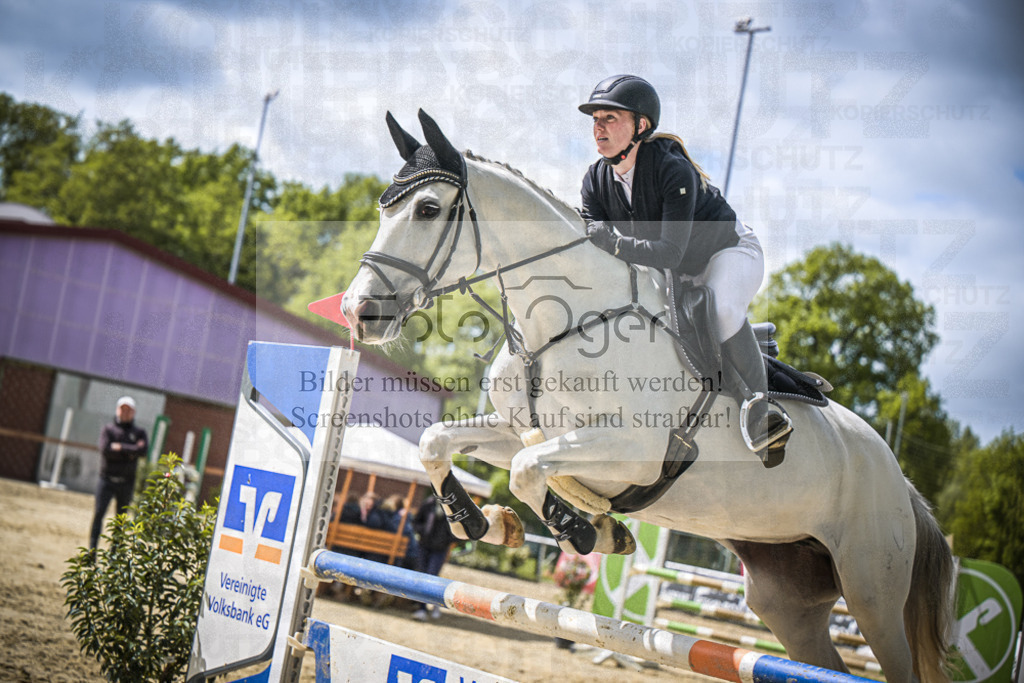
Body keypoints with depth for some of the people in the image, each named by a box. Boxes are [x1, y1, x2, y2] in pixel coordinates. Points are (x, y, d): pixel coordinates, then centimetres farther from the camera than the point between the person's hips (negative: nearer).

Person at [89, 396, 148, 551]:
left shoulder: (139, 432, 9)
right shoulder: (108, 429, 7)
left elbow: (143, 451, -10)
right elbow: (104, 450, -11)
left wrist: (120, 447, -11)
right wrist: (130, 452, -10)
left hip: (127, 481, 1)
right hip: (107, 479, -1)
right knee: (99, 512, -11)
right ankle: (92, 548, -9)